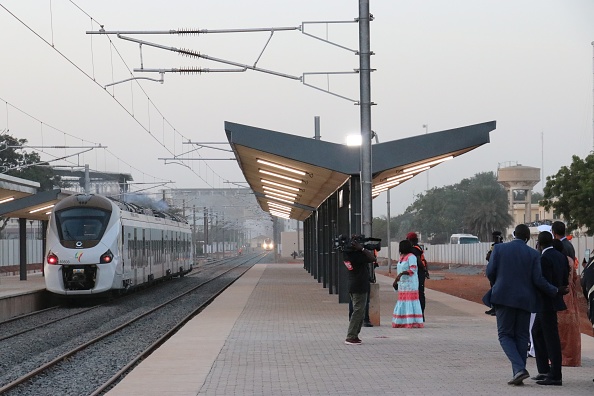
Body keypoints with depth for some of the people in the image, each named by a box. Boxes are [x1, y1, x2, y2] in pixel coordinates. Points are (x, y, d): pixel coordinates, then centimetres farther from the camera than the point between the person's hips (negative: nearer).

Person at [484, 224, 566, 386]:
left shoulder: (499, 248, -1)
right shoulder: (533, 254, -1)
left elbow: (490, 272, -3)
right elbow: (538, 280, -5)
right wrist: (556, 291, 8)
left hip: (503, 298, -1)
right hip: (524, 299, 1)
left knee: (505, 335, 5)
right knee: (521, 336, 10)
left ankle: (519, 368, -15)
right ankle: (518, 375, 8)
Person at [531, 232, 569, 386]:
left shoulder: (544, 258, -18)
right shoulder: (561, 256, 10)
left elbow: (545, 282, -23)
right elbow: (565, 281, 12)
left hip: (547, 302, -10)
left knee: (551, 338, -6)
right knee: (537, 332, 20)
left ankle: (555, 376, -3)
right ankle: (544, 370, 21)